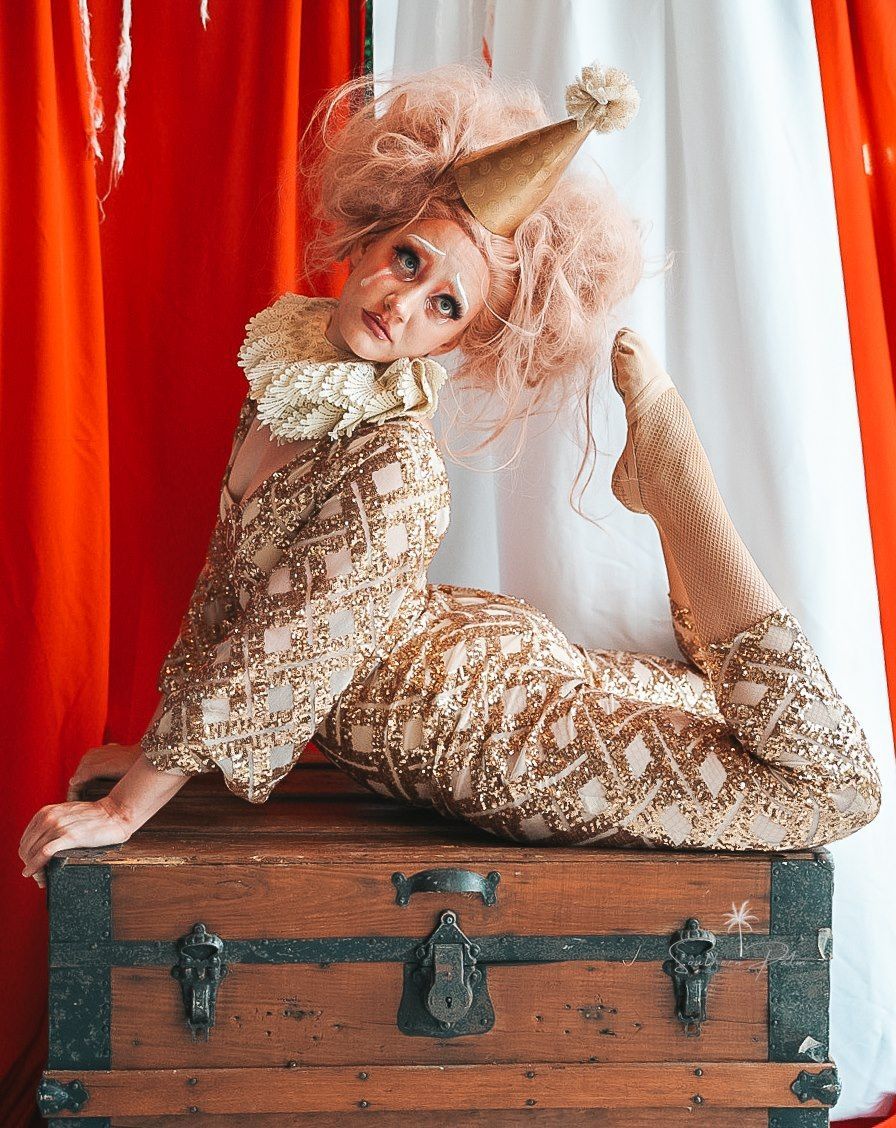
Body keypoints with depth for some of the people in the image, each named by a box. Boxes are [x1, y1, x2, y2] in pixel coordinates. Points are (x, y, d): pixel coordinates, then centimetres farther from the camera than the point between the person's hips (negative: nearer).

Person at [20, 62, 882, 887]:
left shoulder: (394, 469, -32)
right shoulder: (287, 346, -6)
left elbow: (278, 657, -27)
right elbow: (228, 572, 4)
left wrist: (125, 809, -20)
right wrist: (164, 743, 6)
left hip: (487, 723, -7)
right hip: (469, 659, 7)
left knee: (833, 784, -7)